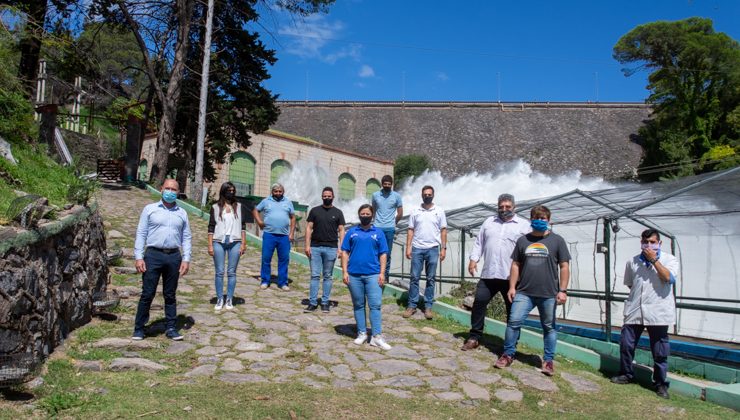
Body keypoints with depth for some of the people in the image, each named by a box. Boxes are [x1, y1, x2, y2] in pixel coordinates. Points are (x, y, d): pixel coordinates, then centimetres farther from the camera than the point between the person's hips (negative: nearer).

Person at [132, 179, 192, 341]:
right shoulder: (150, 209, 6)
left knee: (170, 295, 9)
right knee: (147, 294, -1)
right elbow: (141, 234, 3)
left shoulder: (182, 213, 12)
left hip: (174, 257, 2)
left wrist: (186, 259, 1)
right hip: (153, 255, -2)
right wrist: (139, 257, -6)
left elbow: (187, 238, 11)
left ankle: (171, 328, 17)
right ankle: (139, 328, 11)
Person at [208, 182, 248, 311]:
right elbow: (211, 227, 5)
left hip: (235, 242, 0)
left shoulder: (239, 207, 8)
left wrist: (243, 244, 2)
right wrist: (210, 245, 0)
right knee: (219, 272, 3)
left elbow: (243, 226, 8)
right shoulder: (215, 207, 6)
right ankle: (219, 299, 11)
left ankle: (229, 300, 10)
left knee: (231, 272, 3)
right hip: (218, 242, 0)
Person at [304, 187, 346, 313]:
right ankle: (312, 302, 4)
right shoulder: (315, 211, 8)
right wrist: (307, 245, -3)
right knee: (315, 275, 0)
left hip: (331, 248, 0)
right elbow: (309, 228, 6)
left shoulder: (338, 213, 7)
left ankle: (325, 303, 13)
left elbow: (341, 230, 5)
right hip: (315, 247, 0)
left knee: (328, 276, 6)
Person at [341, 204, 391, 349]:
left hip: (373, 275, -1)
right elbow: (345, 253, 7)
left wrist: (382, 273, -3)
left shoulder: (378, 233, 7)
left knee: (375, 305, -6)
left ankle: (377, 337, -4)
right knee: (358, 305, 9)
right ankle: (362, 333, 19)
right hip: (354, 275, 1)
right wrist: (344, 272, -2)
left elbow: (383, 254, 6)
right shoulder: (352, 232, 8)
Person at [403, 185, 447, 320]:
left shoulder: (439, 211, 4)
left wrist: (443, 248, -2)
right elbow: (411, 230, 5)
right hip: (417, 248, 0)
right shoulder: (415, 211, 5)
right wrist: (408, 247, -2)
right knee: (414, 278, 2)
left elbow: (443, 231, 4)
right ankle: (412, 305, 9)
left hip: (432, 249, 0)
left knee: (430, 279, 6)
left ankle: (428, 306, 12)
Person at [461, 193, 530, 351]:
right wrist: (473, 259, 2)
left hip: (511, 277, -3)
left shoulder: (524, 225, 2)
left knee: (513, 310, 6)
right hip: (488, 274, 3)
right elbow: (479, 242, 15)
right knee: (479, 303, 2)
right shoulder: (489, 222, 15)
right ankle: (474, 337, 15)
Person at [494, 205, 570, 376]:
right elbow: (516, 265, 11)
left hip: (549, 294, -1)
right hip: (524, 292, 2)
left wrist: (562, 290, -5)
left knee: (549, 327, 8)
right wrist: (512, 287, 5)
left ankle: (548, 360, 21)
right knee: (514, 322, -4)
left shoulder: (557, 240, 3)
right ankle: (508, 354, 10)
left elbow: (564, 267, 1)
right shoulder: (523, 240, 9)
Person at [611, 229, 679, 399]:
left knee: (660, 352, 4)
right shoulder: (633, 262, 10)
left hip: (658, 313, -3)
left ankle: (661, 384, 18)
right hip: (634, 311, 3)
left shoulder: (669, 259, 1)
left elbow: (668, 278, -17)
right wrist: (637, 296, 10)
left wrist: (654, 259, -15)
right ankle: (626, 374, 27)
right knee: (626, 344, 7)